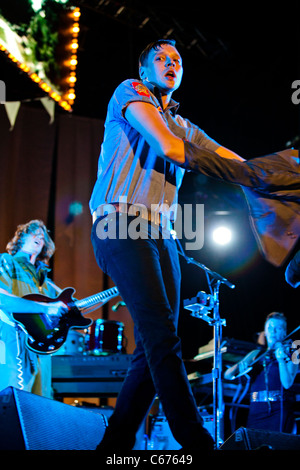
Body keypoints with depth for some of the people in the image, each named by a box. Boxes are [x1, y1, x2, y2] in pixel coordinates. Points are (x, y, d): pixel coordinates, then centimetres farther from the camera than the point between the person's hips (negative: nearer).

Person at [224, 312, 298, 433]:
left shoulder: (290, 353, 6)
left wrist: (281, 359, -19)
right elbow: (228, 375, 7)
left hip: (278, 411, -3)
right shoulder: (256, 354, 15)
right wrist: (239, 367, -14)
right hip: (255, 411, 3)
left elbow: (287, 383, -9)